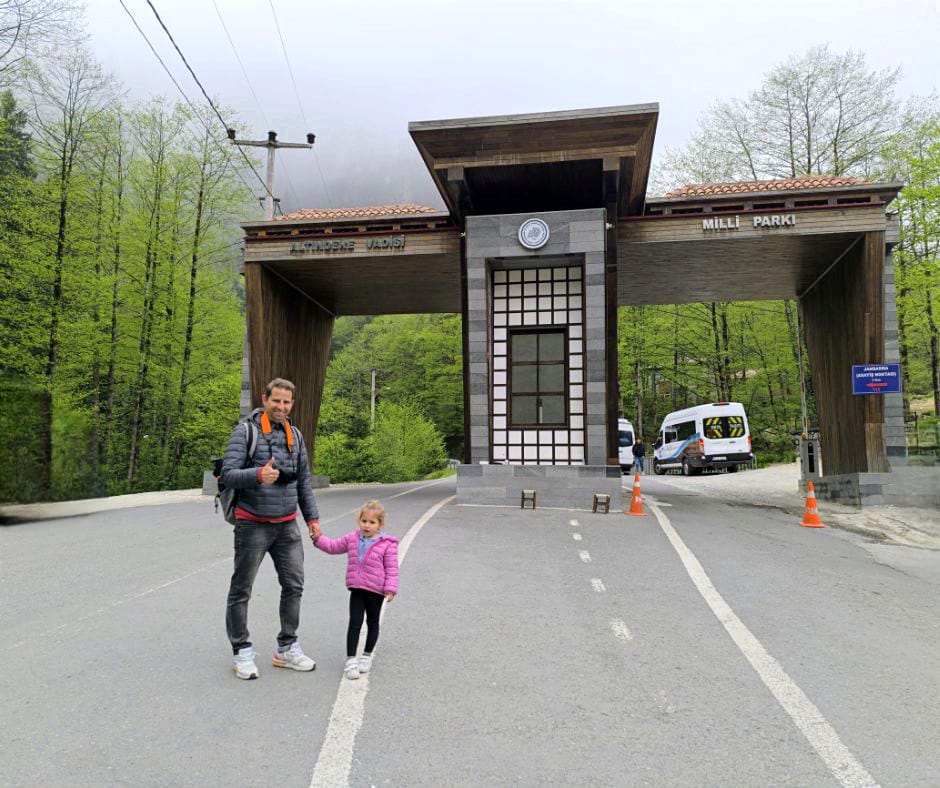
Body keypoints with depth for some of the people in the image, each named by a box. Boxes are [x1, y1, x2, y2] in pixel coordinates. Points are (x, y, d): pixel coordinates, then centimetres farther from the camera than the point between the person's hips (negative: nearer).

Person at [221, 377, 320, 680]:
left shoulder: (295, 435, 10)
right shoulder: (245, 432, -8)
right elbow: (228, 475, -15)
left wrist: (312, 517, 11)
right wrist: (258, 474, -32)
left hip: (287, 525, 5)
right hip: (253, 526, -5)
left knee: (294, 586, 8)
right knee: (241, 590, 4)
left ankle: (287, 649, 21)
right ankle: (242, 652, 19)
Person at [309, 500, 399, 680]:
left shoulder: (387, 544, -10)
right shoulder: (352, 538, 3)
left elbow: (391, 568, -9)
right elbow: (334, 547, 15)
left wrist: (390, 589, -15)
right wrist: (318, 538, 5)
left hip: (376, 590, -2)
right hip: (356, 589, 3)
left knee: (372, 622, 14)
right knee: (354, 623, -1)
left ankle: (367, 655, 29)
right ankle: (351, 659, 4)